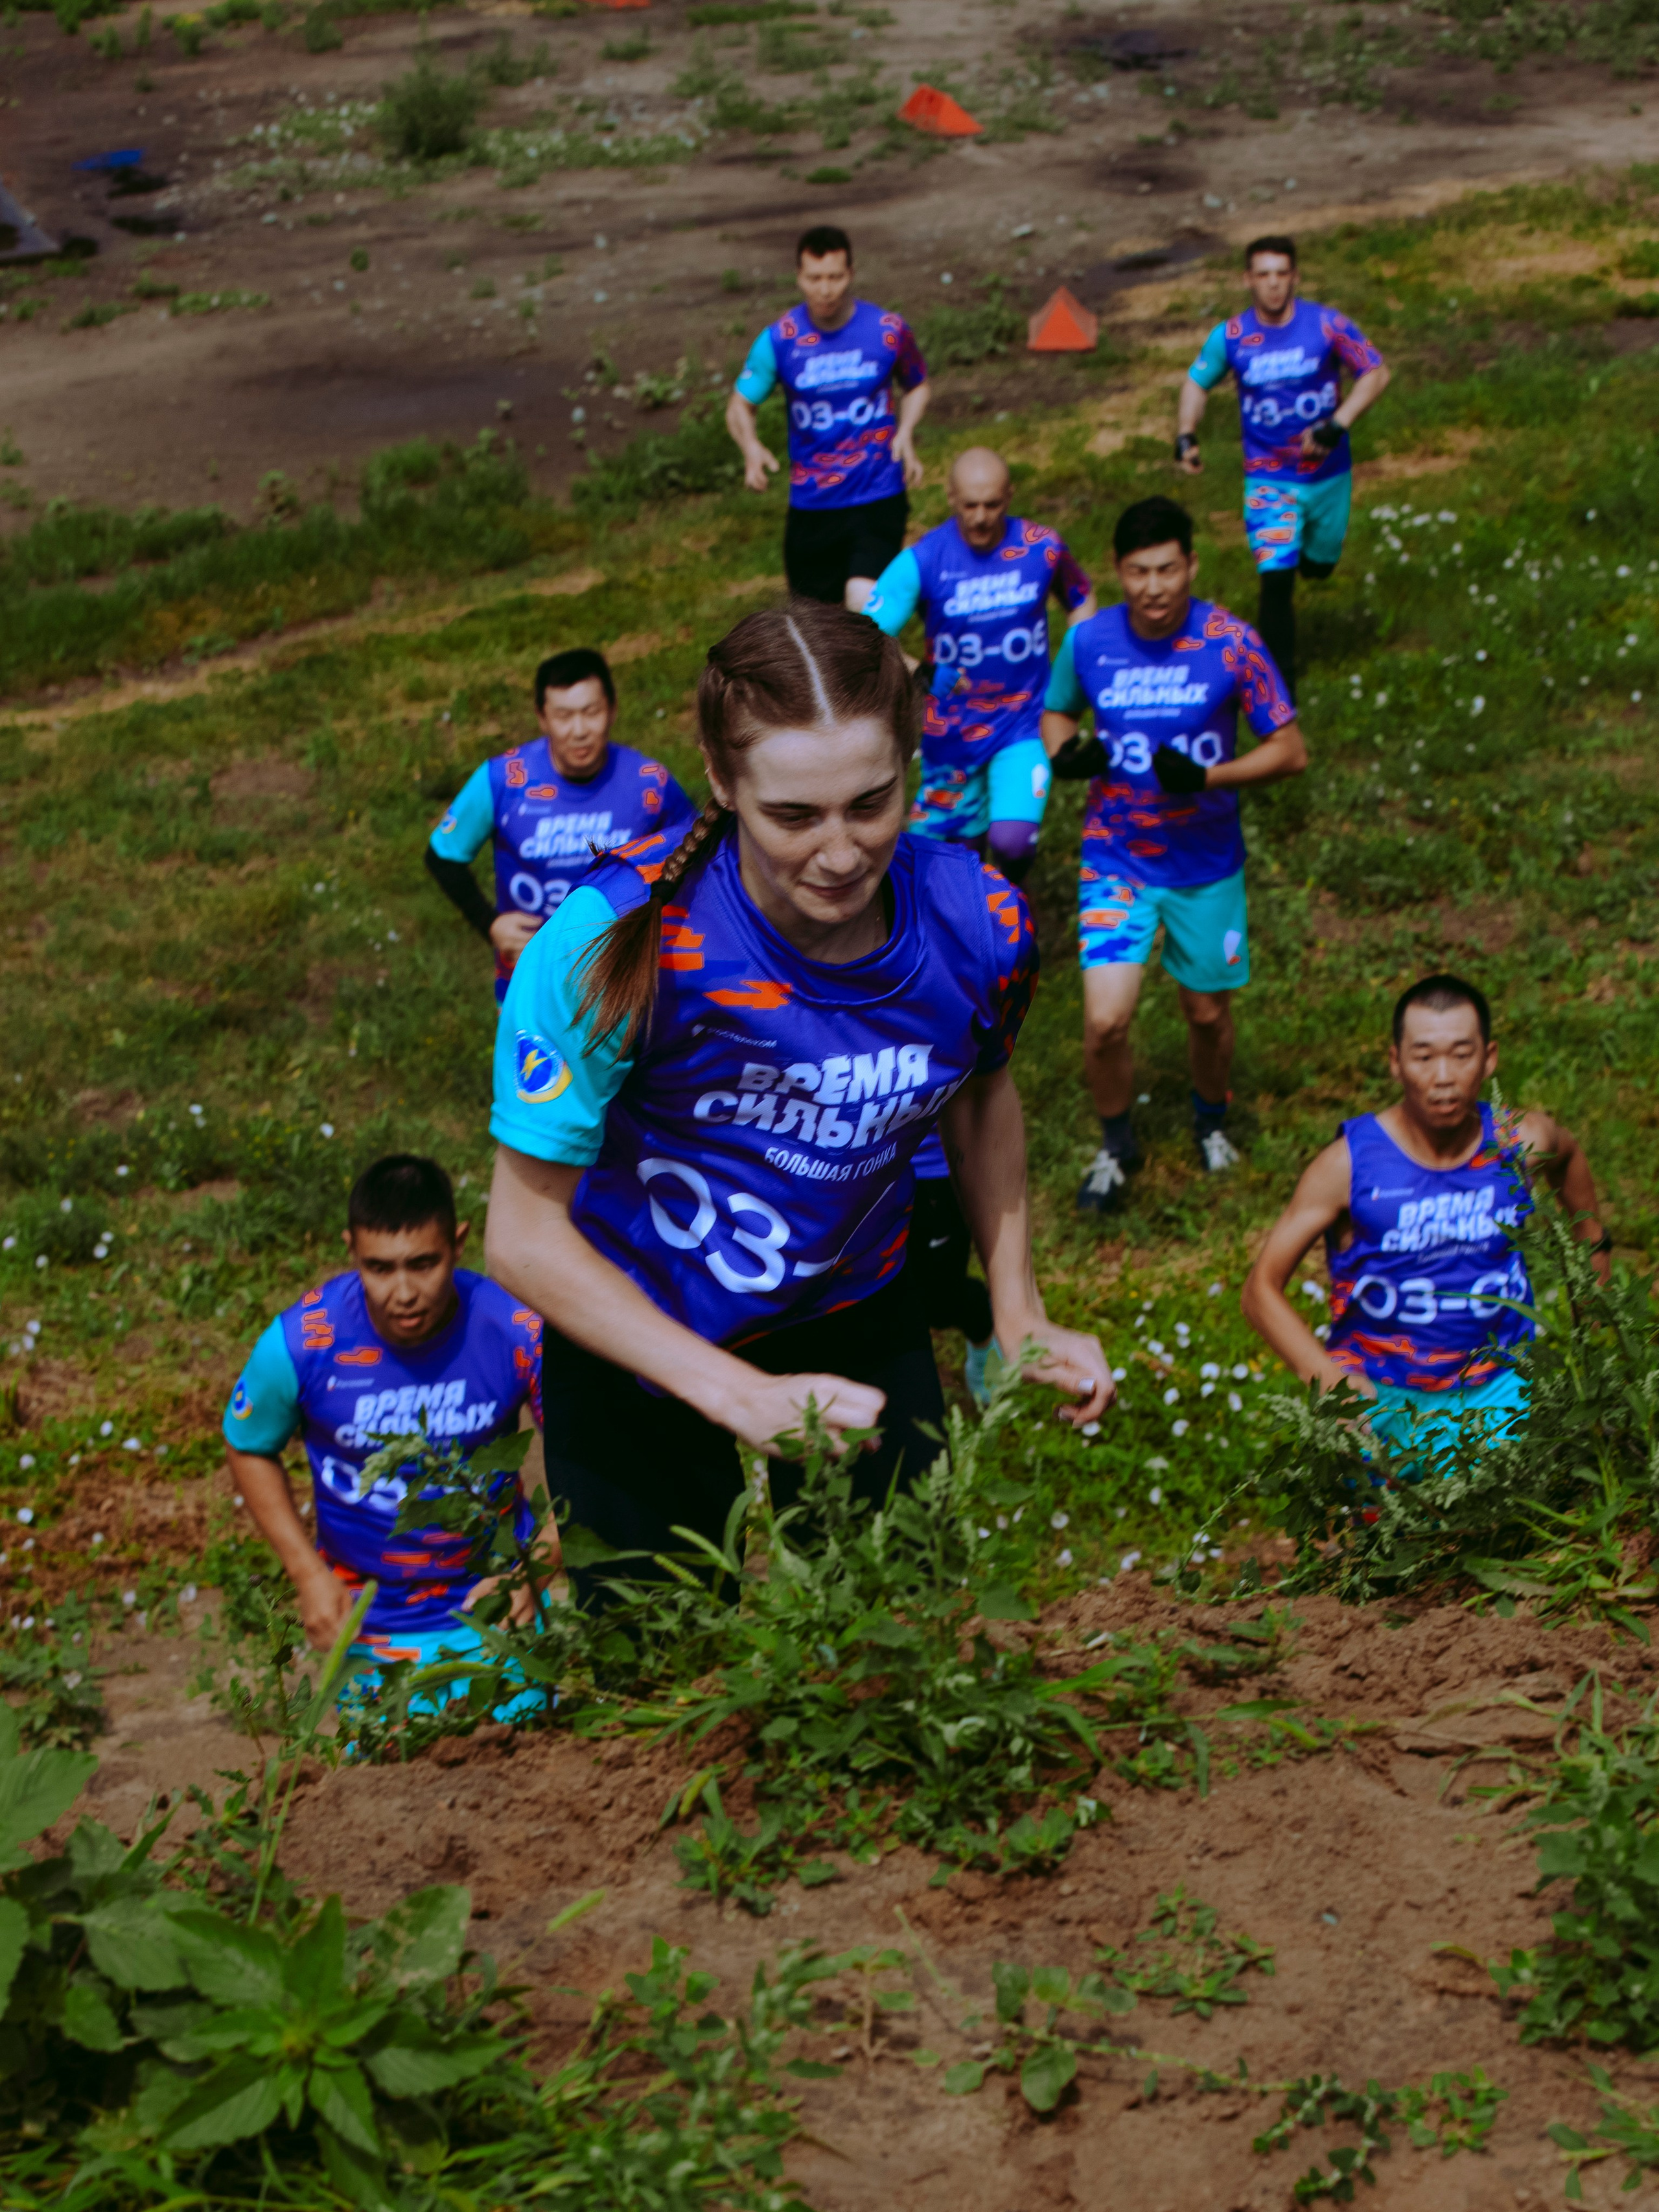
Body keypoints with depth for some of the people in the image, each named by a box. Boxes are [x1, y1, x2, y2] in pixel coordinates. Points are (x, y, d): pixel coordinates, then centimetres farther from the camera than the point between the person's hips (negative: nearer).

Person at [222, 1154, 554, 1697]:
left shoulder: (519, 1331, -22)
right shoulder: (300, 1343, -22)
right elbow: (249, 1450, -2)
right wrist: (308, 1573, -10)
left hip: (492, 1598, 1)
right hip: (367, 1615, 0)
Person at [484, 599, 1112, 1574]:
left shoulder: (977, 922, -19)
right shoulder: (613, 945, -32)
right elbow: (525, 1238, -24)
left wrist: (1020, 1315, 2)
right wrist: (746, 1399, -30)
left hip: (861, 1336, 3)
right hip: (640, 1355, -3)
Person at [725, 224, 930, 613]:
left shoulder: (888, 330, -5)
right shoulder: (779, 340, -5)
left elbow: (917, 386, 13)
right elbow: (740, 406, 2)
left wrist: (905, 432, -7)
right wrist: (752, 448, -20)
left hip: (879, 496, -2)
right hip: (811, 504, 2)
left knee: (864, 600, -22)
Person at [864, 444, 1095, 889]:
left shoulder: (1042, 547, -8)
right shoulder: (922, 560, -14)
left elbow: (1082, 599, 13)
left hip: (1024, 724, -1)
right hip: (951, 731, 1)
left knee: (1012, 843, -19)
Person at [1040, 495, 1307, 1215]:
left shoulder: (1231, 643, -13)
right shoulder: (1088, 641, -8)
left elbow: (1290, 750, -8)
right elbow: (1057, 712, 12)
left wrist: (1208, 777, -24)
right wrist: (1064, 752, -12)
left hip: (1207, 865, 0)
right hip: (1116, 860, 0)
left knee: (1208, 1013, 14)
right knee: (1105, 1023, -11)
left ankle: (1211, 1121, 46)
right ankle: (1116, 1146, 17)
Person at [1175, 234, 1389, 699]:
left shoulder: (1327, 325, -11)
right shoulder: (1230, 337, -7)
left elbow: (1376, 373, -6)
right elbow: (1197, 382, 10)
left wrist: (1336, 426, -18)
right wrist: (1185, 437, -5)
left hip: (1328, 473, 1)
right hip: (1268, 479, -1)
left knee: (1319, 563, 18)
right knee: (1276, 579, -14)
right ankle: (1279, 682, -4)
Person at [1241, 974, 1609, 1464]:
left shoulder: (1522, 1143, -4)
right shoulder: (1350, 1163, -14)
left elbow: (1570, 1156, 23)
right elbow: (1261, 1290, -11)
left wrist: (1593, 1246, 32)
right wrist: (1335, 1384, -22)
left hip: (1496, 1383, 3)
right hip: (1379, 1388, -3)